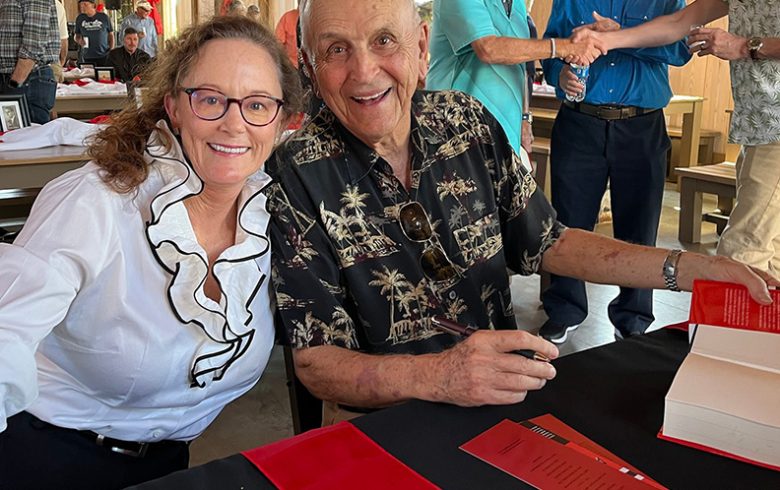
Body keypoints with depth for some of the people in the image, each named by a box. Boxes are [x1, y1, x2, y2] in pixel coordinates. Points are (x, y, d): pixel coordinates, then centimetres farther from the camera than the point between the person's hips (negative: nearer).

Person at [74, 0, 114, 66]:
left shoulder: (104, 17, 1)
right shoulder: (80, 18, 7)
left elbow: (110, 35, 8)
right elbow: (76, 35, 16)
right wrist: (78, 40, -8)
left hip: (103, 56, -2)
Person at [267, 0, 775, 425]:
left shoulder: (468, 121, -2)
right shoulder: (297, 176, -15)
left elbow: (544, 243, 8)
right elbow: (315, 361, -16)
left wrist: (688, 268, -2)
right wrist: (434, 376, -34)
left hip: (503, 394, 4)